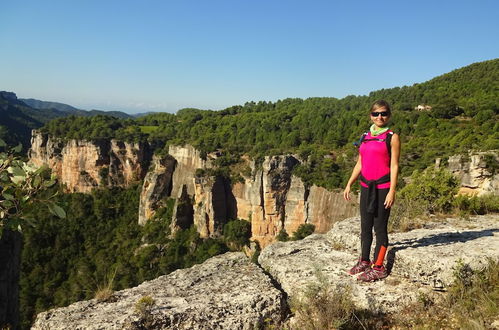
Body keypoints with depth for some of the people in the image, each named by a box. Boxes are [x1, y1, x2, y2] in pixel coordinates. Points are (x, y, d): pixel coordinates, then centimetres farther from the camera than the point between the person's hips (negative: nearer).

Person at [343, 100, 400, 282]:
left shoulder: (392, 137, -4)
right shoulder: (365, 137, 12)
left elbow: (394, 166, -8)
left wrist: (392, 191, -15)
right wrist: (349, 185, 11)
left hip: (383, 187, -6)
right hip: (366, 186, 6)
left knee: (380, 227, 1)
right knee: (365, 226, 13)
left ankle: (378, 268, 11)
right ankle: (364, 262, 27)